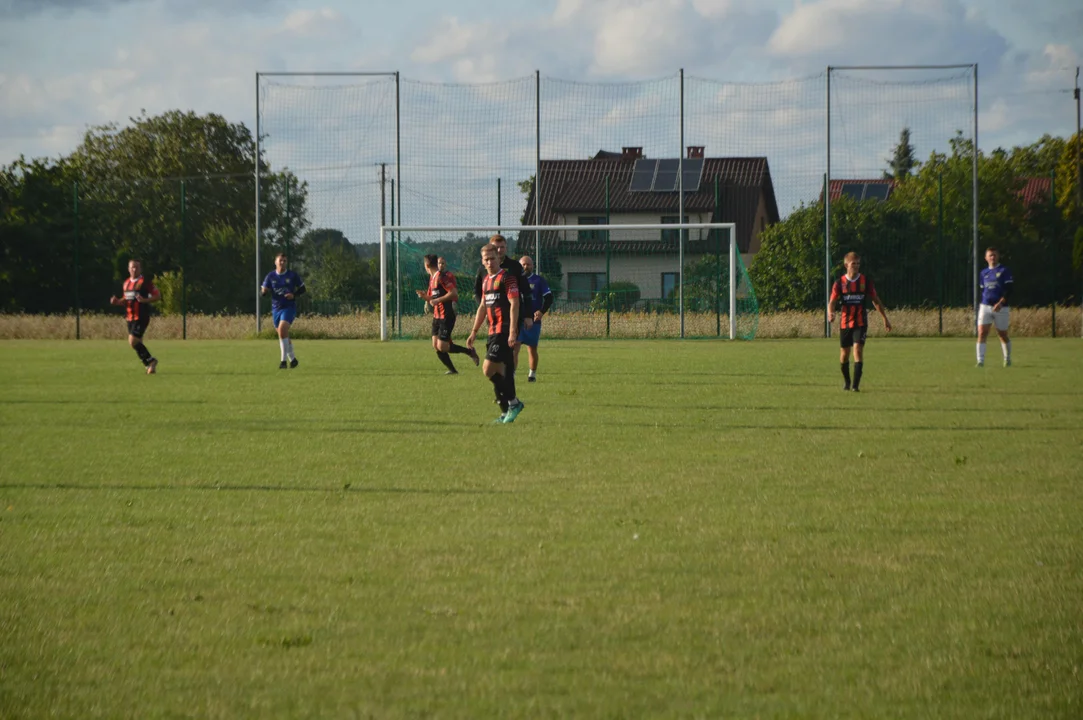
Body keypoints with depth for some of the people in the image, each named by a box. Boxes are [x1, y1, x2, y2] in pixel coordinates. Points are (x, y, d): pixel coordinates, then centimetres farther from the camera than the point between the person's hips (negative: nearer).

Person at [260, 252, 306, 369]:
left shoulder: (292, 275, -1)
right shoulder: (270, 276, 3)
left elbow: (302, 289, 7)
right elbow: (262, 292, 4)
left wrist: (294, 295, -12)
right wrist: (263, 291, -20)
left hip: (289, 307, -4)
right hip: (276, 309, 4)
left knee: (282, 329, -24)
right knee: (284, 335, 10)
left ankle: (284, 360, -21)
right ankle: (292, 359, 29)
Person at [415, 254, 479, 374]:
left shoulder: (442, 277, -15)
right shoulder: (432, 278, 15)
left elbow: (454, 293, -23)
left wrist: (437, 300, -21)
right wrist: (424, 296, 2)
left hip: (446, 316, -10)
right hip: (437, 316, 10)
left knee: (442, 346, -13)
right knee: (436, 346, 3)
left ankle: (469, 351, 4)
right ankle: (452, 369, 10)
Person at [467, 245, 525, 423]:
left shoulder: (507, 277, -9)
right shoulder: (486, 280, 17)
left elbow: (514, 304, -15)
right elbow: (482, 307, 26)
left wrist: (512, 332, -22)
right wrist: (474, 332, 26)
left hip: (504, 331, -8)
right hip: (494, 331, 8)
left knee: (489, 369, -15)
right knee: (501, 372, 8)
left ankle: (513, 402, -5)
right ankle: (506, 412, 12)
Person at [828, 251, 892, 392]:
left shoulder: (865, 281, 0)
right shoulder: (839, 283, -1)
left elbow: (876, 301, 9)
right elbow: (832, 302, -3)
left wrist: (885, 318, 12)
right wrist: (830, 314, -26)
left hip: (860, 322, -1)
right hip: (845, 321, 1)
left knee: (858, 349, -17)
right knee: (845, 353, 9)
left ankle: (856, 384, -18)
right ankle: (846, 380, 33)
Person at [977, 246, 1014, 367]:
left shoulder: (1004, 271, -2)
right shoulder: (984, 273, 13)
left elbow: (1009, 289, -10)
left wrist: (1000, 303, -21)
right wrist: (980, 305, 18)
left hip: (1000, 307, -3)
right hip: (985, 306, 3)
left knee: (1003, 335, 7)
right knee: (982, 333, -11)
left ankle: (1007, 359, 27)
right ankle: (980, 361, -15)